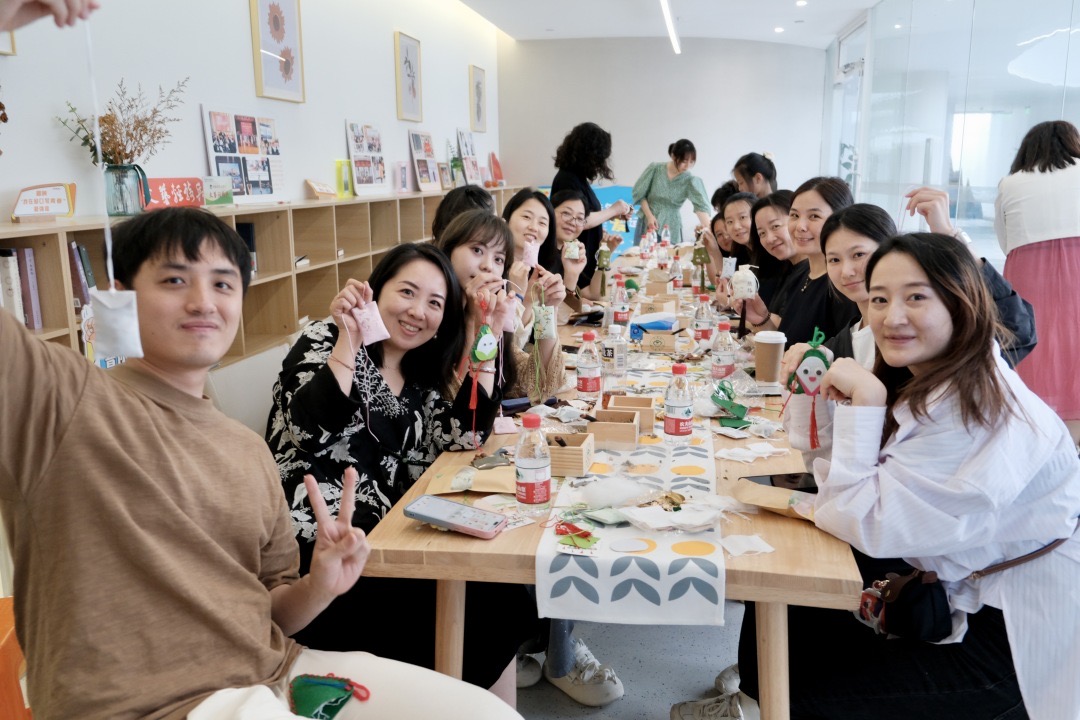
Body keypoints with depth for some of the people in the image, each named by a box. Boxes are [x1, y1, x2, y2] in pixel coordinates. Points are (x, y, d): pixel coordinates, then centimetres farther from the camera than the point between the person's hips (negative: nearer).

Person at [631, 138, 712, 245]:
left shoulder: (690, 181, -10)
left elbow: (701, 206, -23)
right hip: (648, 224, 0)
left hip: (671, 228, 0)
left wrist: (708, 229, -38)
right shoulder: (655, 169, -7)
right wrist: (649, 216, -9)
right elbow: (639, 193, 0)